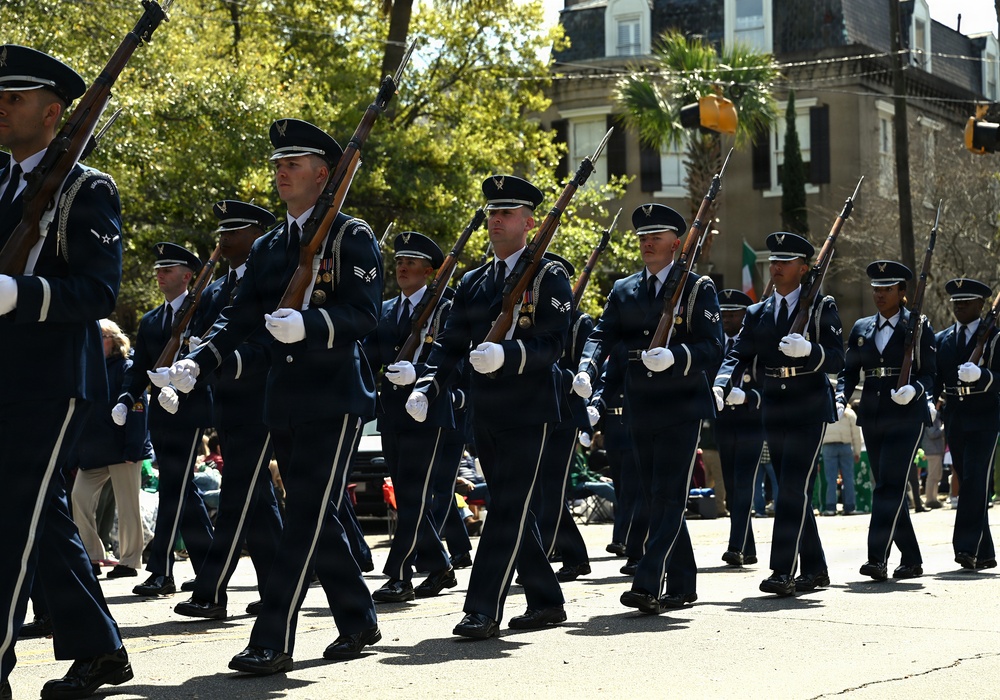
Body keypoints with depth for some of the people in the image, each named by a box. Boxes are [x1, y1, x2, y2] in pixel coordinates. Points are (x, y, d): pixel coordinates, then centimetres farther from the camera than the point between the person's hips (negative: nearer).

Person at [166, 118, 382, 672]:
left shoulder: (351, 237, -3)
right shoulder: (267, 248, 17)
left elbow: (364, 314, -14)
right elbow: (240, 316, 11)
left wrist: (309, 325, -31)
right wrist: (198, 362, -5)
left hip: (335, 398, -7)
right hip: (284, 399, 7)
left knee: (307, 516, -10)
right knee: (314, 516, 12)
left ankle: (273, 641, -12)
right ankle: (358, 622, 24)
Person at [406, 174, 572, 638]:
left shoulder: (549, 277, -3)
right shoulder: (473, 283, 16)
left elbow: (551, 345, -14)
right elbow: (451, 343, 12)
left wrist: (507, 354, -31)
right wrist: (426, 388, -3)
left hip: (529, 411, -7)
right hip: (485, 412, 7)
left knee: (509, 509, -10)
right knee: (512, 510, 11)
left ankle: (484, 609, -12)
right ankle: (546, 602, 22)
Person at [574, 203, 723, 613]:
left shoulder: (698, 288, -1)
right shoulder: (623, 291, 12)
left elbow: (713, 347, -9)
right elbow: (601, 336, 2)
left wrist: (676, 356, -28)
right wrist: (586, 371, -19)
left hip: (683, 409, -6)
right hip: (641, 410, 6)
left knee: (668, 499, -11)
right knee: (655, 501, 10)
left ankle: (648, 586, -18)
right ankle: (682, 586, 19)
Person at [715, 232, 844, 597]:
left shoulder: (822, 307, -1)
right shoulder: (757, 313, 13)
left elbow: (836, 359, -7)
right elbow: (739, 354, 3)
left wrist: (808, 350, -28)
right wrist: (720, 385, -17)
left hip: (810, 411, -5)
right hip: (774, 412, 5)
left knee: (793, 489, -14)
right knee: (793, 493, 10)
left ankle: (783, 571, -17)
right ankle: (815, 569, 20)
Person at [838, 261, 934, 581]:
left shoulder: (919, 327, 2)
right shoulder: (861, 328, 13)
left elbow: (929, 374, 0)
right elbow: (849, 371, 12)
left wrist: (914, 390, -21)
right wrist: (840, 398, -7)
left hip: (906, 417, -5)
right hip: (872, 418, 5)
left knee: (890, 485, -15)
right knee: (889, 489, 7)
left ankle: (878, 558, -21)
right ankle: (911, 560, 17)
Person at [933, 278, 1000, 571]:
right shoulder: (941, 340, 12)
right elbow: (934, 380, 10)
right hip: (954, 419, 5)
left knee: (976, 481, -15)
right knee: (967, 482, 7)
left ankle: (967, 547, -17)